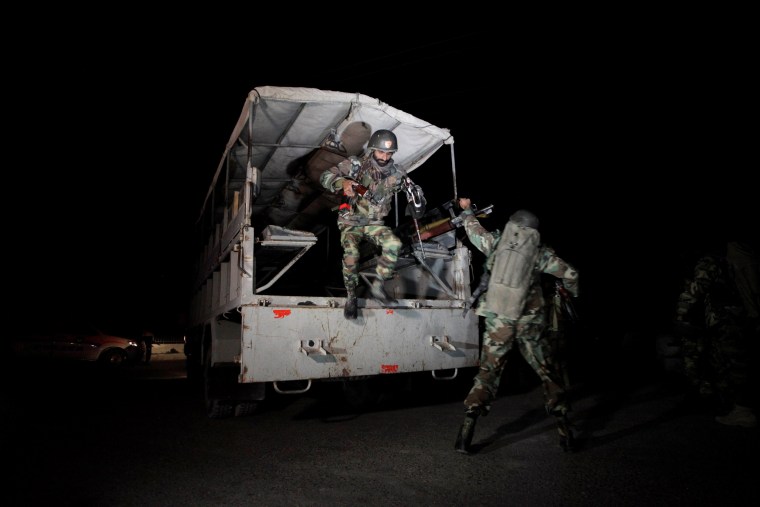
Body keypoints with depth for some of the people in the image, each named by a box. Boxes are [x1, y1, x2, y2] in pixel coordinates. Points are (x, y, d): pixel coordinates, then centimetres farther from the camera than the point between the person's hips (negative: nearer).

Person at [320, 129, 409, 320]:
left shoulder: (396, 174, -4)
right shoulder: (355, 165, -12)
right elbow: (325, 177, -14)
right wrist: (343, 182, -35)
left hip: (375, 223, 2)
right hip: (351, 221, -2)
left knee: (394, 244, -27)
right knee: (351, 252, -29)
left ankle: (378, 286, -11)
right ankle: (351, 297, -10)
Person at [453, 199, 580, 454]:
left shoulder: (496, 241, 2)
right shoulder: (540, 252, 1)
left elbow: (473, 229, 20)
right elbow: (570, 274, 5)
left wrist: (467, 210, 39)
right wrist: (572, 292, 27)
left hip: (497, 320, 1)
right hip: (529, 321, -1)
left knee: (487, 372, 8)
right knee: (548, 372, 14)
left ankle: (467, 427, 1)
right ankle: (564, 429, 20)